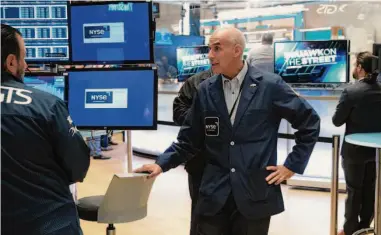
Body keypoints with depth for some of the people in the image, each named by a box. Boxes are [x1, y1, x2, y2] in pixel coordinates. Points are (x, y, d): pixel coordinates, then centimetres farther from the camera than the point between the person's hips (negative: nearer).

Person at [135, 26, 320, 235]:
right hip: (214, 194, 3)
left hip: (256, 193, -2)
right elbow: (190, 139, 7)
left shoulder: (270, 85, -6)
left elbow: (310, 122, 1)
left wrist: (292, 165, -1)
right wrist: (162, 163, -5)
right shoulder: (205, 90, 4)